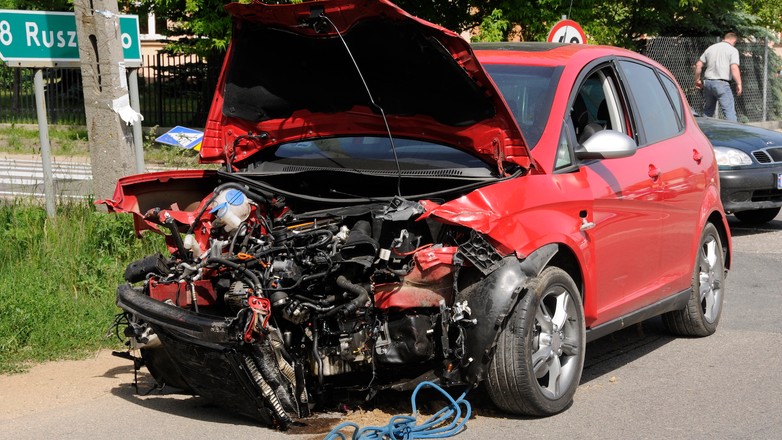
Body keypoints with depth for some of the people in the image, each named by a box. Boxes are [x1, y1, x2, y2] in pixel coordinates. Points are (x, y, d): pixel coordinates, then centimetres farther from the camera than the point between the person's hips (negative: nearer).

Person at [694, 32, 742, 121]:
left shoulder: (711, 48, 15)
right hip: (721, 83, -6)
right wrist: (739, 84, -13)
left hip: (707, 82, 6)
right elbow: (734, 68, -15)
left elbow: (698, 65, 14)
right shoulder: (732, 50, -2)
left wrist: (697, 80, 22)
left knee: (708, 111, 16)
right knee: (730, 110, -6)